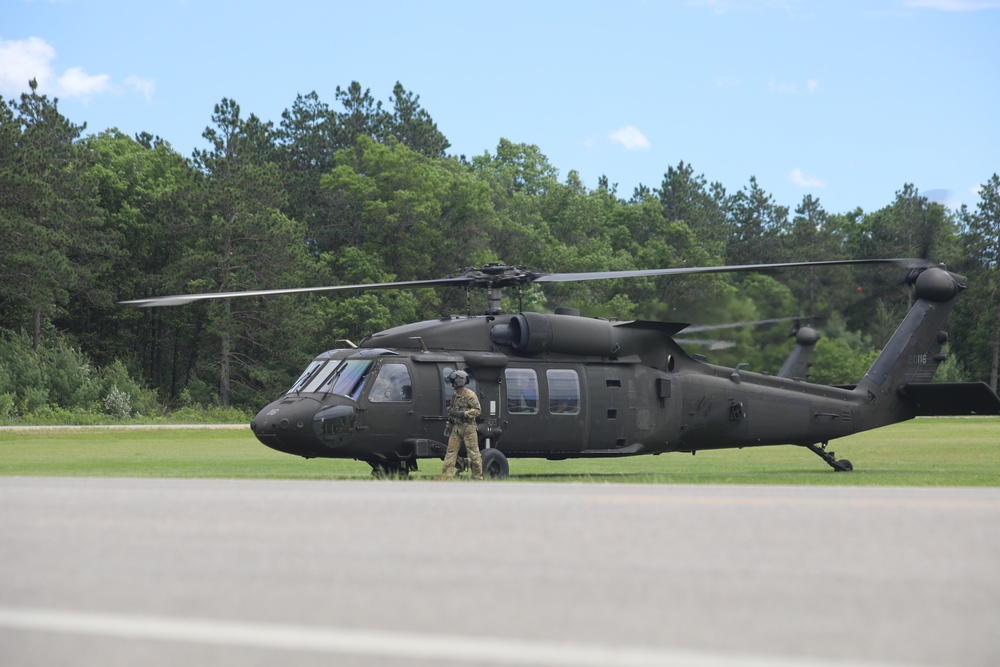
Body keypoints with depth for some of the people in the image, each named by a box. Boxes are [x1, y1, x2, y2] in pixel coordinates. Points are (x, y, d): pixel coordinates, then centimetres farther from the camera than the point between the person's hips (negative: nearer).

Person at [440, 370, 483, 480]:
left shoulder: (470, 395, -10)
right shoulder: (455, 396, 14)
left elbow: (478, 410, -13)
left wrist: (463, 414, -21)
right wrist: (449, 425, 21)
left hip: (468, 429, -8)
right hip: (456, 428, 8)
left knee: (473, 454, -2)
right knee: (450, 452, 2)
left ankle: (478, 478, 5)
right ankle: (446, 477, 1)